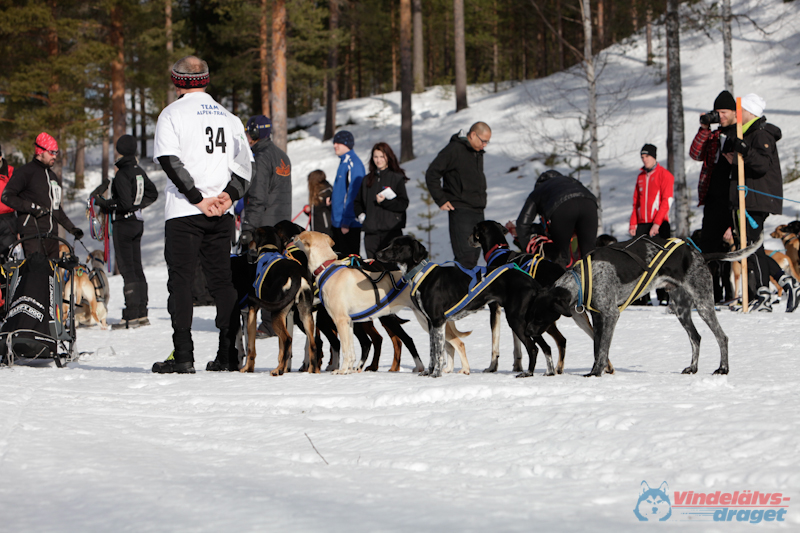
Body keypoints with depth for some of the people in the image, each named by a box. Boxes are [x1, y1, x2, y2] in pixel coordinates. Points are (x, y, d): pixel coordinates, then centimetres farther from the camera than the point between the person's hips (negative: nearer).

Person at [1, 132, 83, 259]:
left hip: (51, 233, 8)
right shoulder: (26, 172, -1)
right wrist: (33, 208, -17)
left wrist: (71, 228, 25)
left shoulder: (53, 176, 24)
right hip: (32, 233, -8)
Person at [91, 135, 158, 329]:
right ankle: (142, 313, 13)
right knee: (136, 267, 12)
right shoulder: (139, 171, 8)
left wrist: (104, 203, -12)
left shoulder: (122, 174, -17)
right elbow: (152, 194, 20)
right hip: (138, 222, 8)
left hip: (124, 223, -8)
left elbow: (125, 203, -23)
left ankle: (132, 315, -9)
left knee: (127, 268, -7)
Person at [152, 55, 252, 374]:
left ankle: (183, 356, -9)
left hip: (184, 213, -5)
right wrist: (229, 195, -1)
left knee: (181, 280, -3)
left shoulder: (173, 114, -3)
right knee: (222, 280, 10)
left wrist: (197, 199, -13)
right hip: (222, 216, 5)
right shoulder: (228, 117, 15)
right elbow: (245, 164, 11)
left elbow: (170, 160, -13)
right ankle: (229, 355, 6)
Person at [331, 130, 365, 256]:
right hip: (338, 221, 10)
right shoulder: (343, 162, 14)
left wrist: (346, 221, -20)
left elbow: (352, 193, -19)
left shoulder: (353, 163, -16)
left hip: (349, 223, -10)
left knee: (349, 255, -5)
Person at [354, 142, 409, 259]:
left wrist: (384, 202, -14)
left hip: (391, 230, -4)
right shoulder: (367, 180, 18)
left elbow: (403, 203, -4)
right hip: (371, 231, 4)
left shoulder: (397, 178, 4)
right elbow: (358, 202, 24)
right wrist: (360, 214, 6)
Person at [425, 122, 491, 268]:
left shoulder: (478, 153, 17)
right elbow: (432, 174, -11)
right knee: (465, 256, -16)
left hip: (478, 211, 9)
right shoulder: (454, 150, -9)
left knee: (474, 255, 8)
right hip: (461, 211, -9)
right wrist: (441, 200, -12)